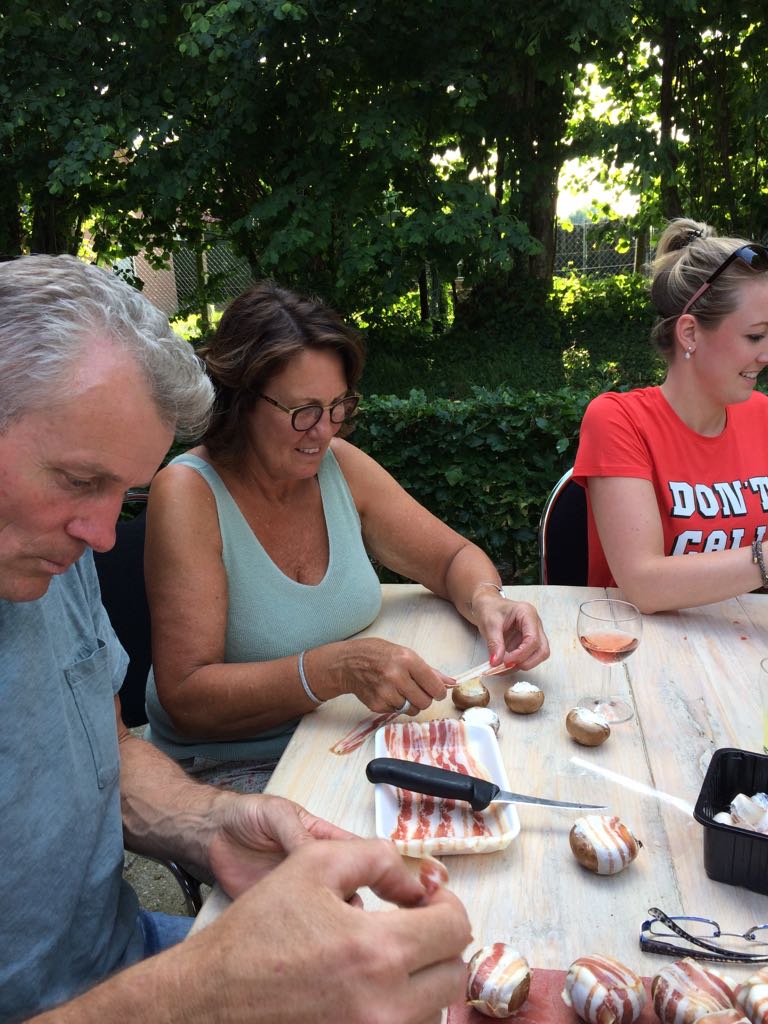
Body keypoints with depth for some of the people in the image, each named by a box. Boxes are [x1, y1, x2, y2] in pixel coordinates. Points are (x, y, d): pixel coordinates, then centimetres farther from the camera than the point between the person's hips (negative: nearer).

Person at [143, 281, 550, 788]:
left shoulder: (340, 466, -2)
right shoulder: (188, 494, -18)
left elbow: (456, 557, 7)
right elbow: (185, 698, -21)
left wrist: (486, 600, -16)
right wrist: (338, 667, -34)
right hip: (233, 771, -5)